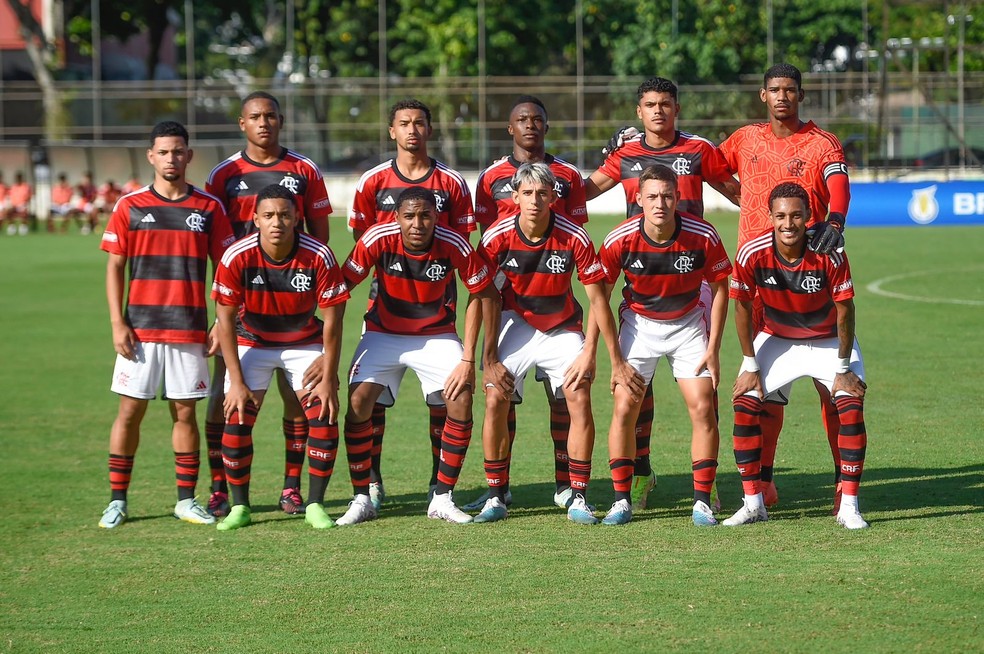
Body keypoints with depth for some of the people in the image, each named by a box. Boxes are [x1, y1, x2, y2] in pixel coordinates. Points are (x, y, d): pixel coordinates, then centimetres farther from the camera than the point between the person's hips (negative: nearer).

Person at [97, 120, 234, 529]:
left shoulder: (209, 208, 4)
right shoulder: (130, 207, 2)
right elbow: (114, 268, 3)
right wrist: (117, 324, -5)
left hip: (190, 330, 1)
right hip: (140, 328, -1)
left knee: (185, 411, 4)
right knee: (130, 410, 0)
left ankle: (186, 500, 11)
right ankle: (117, 501, 6)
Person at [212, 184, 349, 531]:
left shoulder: (319, 256, -23)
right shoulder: (237, 257, -23)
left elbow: (332, 319, -16)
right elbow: (225, 320, -15)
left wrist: (328, 379, -17)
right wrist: (236, 382, -17)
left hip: (305, 343, 0)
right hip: (251, 342, 0)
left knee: (324, 418, -13)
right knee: (236, 419, -13)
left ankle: (315, 504, 1)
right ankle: (239, 506, 2)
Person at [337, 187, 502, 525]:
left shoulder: (454, 245, -22)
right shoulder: (377, 240, -23)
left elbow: (487, 295, -10)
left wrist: (470, 358, -11)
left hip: (436, 334, 0)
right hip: (382, 333, 0)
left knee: (461, 399, -18)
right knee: (358, 402, -18)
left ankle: (442, 498, -4)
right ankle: (361, 500, -4)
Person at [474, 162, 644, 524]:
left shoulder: (574, 237, -20)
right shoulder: (497, 237, -17)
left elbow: (597, 299, -12)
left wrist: (589, 352, -15)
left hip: (562, 328, 0)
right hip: (516, 324, 0)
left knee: (579, 396, -18)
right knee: (495, 399, -15)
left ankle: (578, 500, -9)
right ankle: (496, 498, -2)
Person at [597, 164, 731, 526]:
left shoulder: (703, 236, -21)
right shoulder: (620, 239, -21)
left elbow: (720, 288, -5)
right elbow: (600, 295, -7)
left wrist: (713, 348, -7)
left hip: (689, 323, 0)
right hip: (638, 323, 0)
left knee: (703, 408, -10)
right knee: (624, 407, -9)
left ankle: (702, 502, -1)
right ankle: (622, 500, 2)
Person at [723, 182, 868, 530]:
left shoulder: (830, 255, -27)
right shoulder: (752, 254, -23)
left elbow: (844, 310, -18)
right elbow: (742, 308, -10)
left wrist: (843, 369, -15)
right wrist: (750, 367, -8)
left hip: (828, 341, -2)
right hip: (776, 340, 2)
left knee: (852, 405, -20)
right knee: (745, 403, -13)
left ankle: (849, 506, -15)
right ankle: (753, 503, -3)